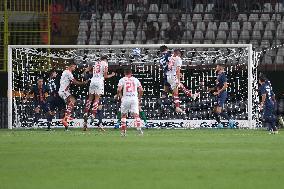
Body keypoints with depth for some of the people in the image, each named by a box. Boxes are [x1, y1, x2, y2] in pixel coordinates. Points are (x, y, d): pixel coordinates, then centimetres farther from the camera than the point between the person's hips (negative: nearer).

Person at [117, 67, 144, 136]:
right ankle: (139, 127, -28)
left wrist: (119, 96, 8)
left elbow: (119, 89, -8)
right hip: (134, 98, 1)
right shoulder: (135, 80, 10)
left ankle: (123, 131, 14)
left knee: (123, 115, 14)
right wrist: (139, 98, 17)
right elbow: (141, 90, 6)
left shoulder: (122, 80, 4)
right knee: (136, 114, -5)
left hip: (125, 98, -1)